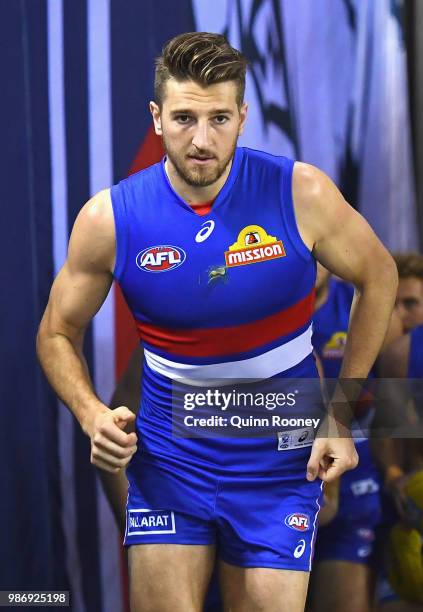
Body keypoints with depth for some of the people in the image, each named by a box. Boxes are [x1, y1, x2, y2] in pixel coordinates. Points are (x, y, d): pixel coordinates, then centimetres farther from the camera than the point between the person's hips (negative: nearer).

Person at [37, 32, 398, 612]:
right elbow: (57, 334, 3)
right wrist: (92, 413, -16)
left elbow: (377, 276, 2)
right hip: (168, 453, 1)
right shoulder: (109, 218, -12)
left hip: (281, 453, -1)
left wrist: (342, 414, -2)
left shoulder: (301, 194, -15)